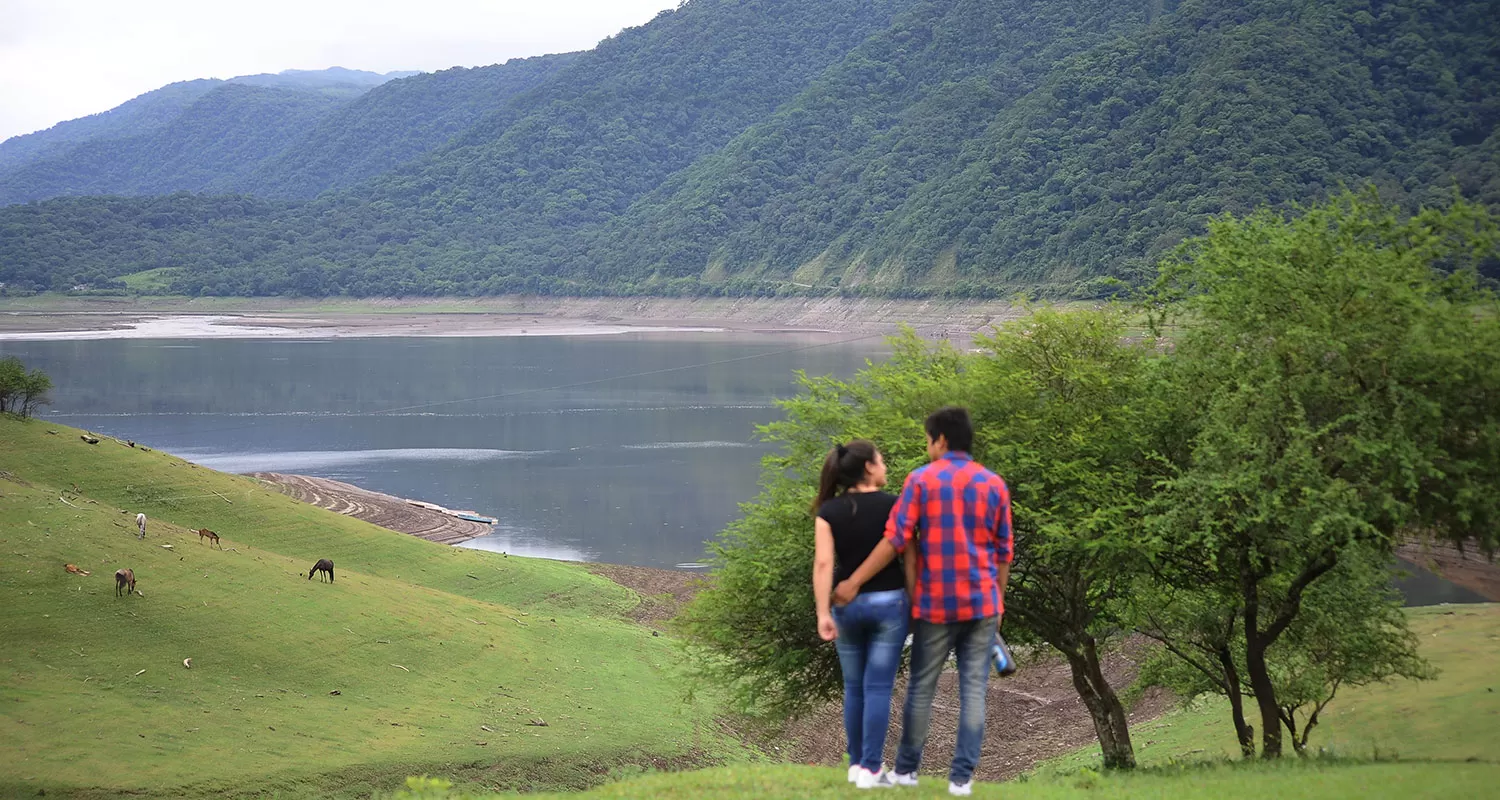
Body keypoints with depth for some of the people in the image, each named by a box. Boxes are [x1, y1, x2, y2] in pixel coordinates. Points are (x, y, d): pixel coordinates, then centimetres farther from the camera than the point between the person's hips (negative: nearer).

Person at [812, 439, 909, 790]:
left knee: (854, 687, 14)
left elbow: (823, 563, -9)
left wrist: (823, 613, -10)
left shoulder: (828, 511, -1)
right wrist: (916, 601, 5)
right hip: (888, 602, -3)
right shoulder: (893, 506, -5)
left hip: (847, 604, 3)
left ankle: (856, 763, 20)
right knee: (878, 686, -2)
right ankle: (871, 769, -3)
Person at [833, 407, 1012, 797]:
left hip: (935, 603, -2)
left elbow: (895, 540, -10)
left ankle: (906, 769, 19)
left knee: (921, 687, 10)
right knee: (973, 689, 3)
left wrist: (854, 582, -7)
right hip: (981, 602, 2)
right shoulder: (994, 484, 4)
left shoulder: (921, 480, -4)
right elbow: (1002, 553, 7)